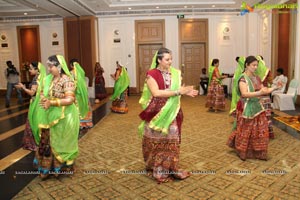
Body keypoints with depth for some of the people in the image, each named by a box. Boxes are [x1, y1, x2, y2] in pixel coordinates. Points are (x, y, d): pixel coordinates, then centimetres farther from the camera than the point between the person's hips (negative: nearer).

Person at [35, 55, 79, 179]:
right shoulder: (49, 79, 6)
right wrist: (43, 99, -9)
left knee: (61, 143, 9)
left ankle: (63, 167, 28)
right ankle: (49, 167, 31)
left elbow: (69, 100, -24)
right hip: (51, 116, 7)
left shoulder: (67, 80, -17)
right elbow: (44, 93, 15)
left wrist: (51, 103, -23)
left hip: (63, 117, -7)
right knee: (47, 142, 14)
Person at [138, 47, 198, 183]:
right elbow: (156, 93, -21)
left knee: (171, 140, 10)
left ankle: (169, 168, 24)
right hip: (156, 113, -5)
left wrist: (185, 92, -6)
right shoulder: (151, 74, -10)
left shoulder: (174, 74, 8)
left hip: (171, 113, 5)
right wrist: (177, 92, -22)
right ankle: (156, 169, 21)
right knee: (156, 141, 6)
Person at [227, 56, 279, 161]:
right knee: (245, 131, 5)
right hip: (246, 108, -7)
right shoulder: (243, 78, -14)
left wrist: (275, 87, -6)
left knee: (260, 130, 7)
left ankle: (258, 152, 21)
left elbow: (263, 90, 11)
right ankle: (242, 152, 23)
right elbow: (244, 94, -26)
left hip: (257, 107, 7)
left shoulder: (256, 77, 9)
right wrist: (259, 93, -34)